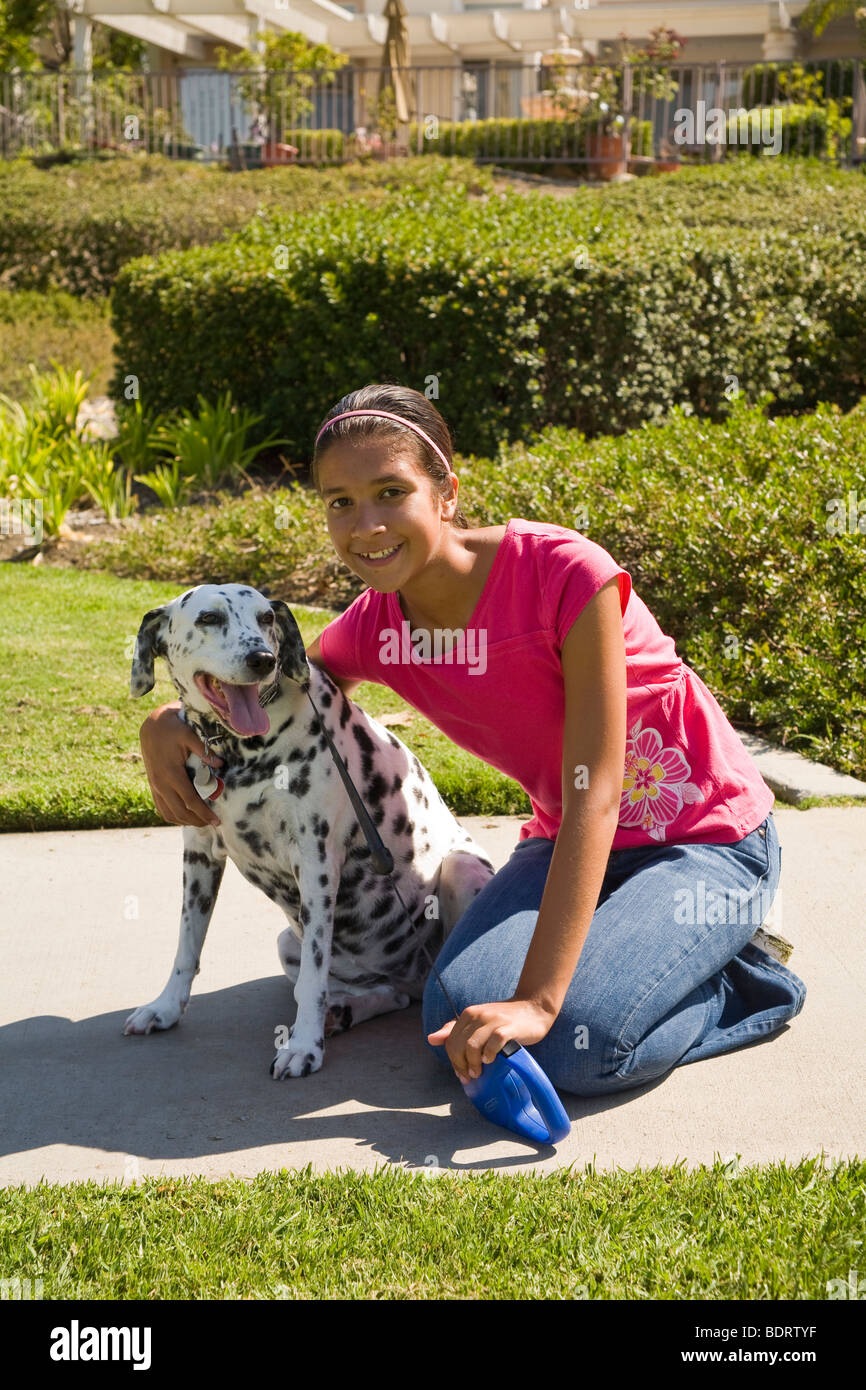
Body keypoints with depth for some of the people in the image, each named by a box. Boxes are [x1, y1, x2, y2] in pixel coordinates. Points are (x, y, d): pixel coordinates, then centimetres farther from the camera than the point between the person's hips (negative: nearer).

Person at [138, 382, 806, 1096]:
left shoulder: (566, 574, -28)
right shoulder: (372, 628, -9)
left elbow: (594, 794, -29)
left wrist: (537, 1000, -33)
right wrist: (167, 723, -15)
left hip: (709, 841, -5)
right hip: (566, 841, 6)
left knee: (572, 1048, -25)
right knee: (459, 1025, -18)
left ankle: (742, 976, 4)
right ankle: (606, 942, 10)